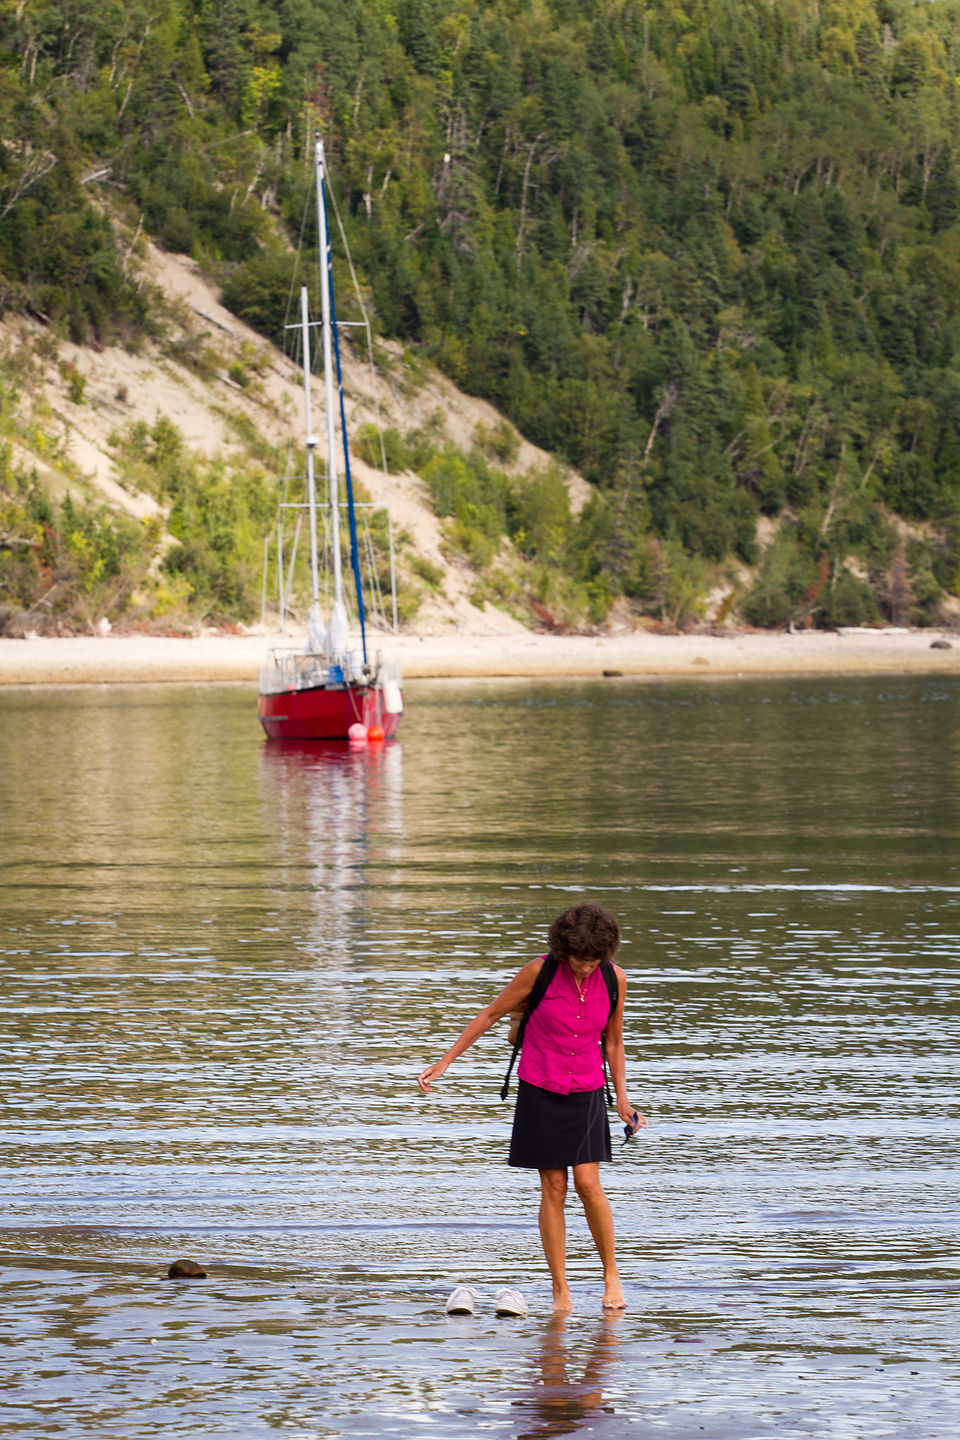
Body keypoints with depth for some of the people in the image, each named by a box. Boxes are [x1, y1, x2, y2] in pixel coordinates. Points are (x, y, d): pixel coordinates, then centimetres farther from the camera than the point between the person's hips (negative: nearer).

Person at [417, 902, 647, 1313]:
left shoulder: (613, 979, -6)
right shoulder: (539, 971, -14)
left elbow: (614, 1041, 8)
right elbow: (491, 1014, -3)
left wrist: (623, 1101, 11)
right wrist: (444, 1063, -2)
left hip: (585, 1093, 1)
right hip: (539, 1090, -1)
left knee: (588, 1184, -11)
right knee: (553, 1188, -1)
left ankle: (611, 1272, 9)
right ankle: (561, 1292, 5)